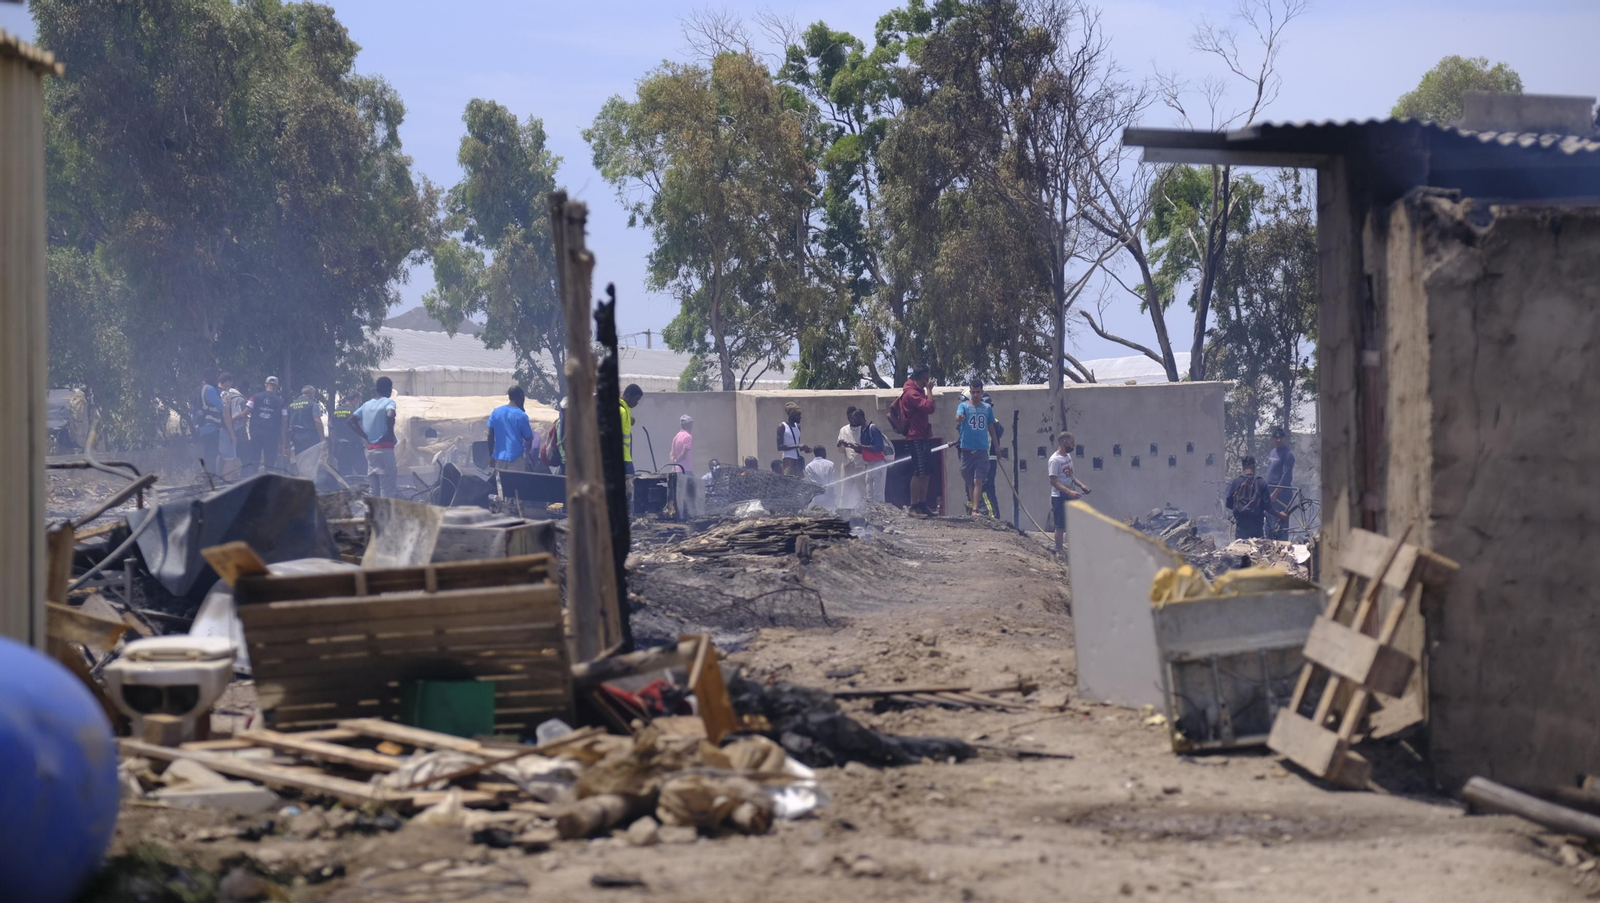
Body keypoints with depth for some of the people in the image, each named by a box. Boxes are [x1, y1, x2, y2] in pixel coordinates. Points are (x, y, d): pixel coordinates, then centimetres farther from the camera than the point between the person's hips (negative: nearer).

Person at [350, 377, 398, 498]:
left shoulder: (367, 404, 14)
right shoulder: (389, 402, -6)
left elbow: (351, 420, 17)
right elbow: (390, 415, -26)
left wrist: (366, 437, 14)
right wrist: (390, 433, -11)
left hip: (371, 449, 7)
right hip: (385, 448, -7)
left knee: (374, 490, 11)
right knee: (387, 490, -8)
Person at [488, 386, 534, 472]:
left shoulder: (495, 412, 4)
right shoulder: (521, 415, -10)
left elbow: (490, 436, 6)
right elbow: (528, 438, -2)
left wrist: (491, 456, 13)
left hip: (500, 457, 5)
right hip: (516, 457, -5)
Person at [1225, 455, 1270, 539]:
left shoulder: (1235, 482, -2)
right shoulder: (1262, 483, -4)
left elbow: (1228, 504, 0)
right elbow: (1266, 506, -6)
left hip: (1241, 522, 0)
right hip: (1256, 523, 0)